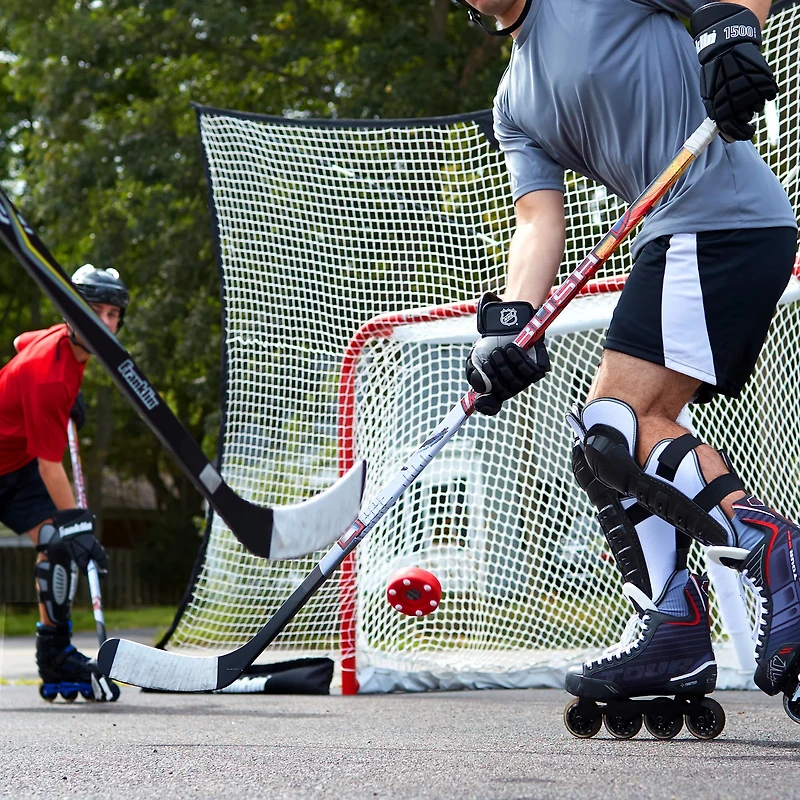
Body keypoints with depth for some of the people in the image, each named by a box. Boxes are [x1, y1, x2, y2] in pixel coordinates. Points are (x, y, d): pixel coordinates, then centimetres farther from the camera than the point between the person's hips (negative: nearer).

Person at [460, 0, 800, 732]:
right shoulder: (515, 107, 23)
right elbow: (539, 220, 10)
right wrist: (509, 322, -7)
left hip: (720, 219, -9)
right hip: (677, 241, 9)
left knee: (620, 426, -16)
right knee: (626, 437, 6)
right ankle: (673, 643, 4)